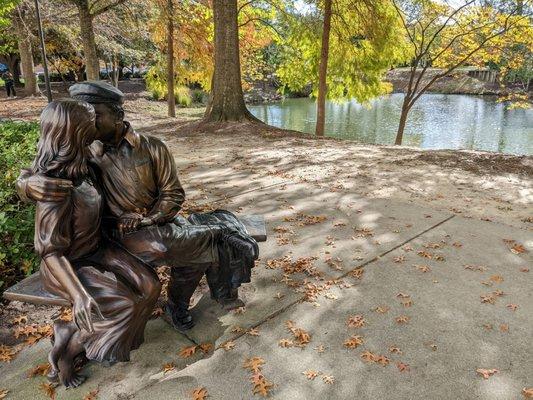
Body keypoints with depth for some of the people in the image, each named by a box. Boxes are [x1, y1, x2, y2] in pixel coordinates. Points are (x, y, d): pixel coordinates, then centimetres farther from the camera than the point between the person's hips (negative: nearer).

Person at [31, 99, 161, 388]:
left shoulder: (81, 163, -6)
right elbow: (50, 251, -25)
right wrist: (78, 294, -35)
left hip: (97, 249, 8)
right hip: (68, 264, -8)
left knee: (149, 287, -8)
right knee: (124, 306, -23)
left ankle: (72, 335, 8)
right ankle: (65, 350, 5)